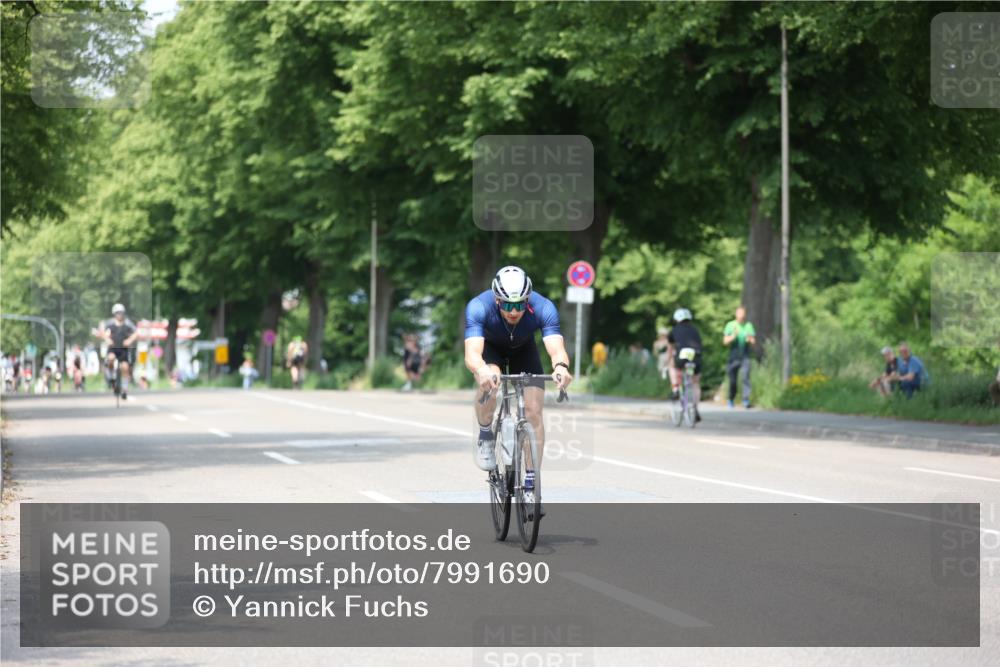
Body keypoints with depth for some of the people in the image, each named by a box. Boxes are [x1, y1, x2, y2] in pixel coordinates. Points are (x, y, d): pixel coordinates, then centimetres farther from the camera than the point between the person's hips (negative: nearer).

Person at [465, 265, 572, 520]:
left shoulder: (542, 308, -35)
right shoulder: (479, 307, -38)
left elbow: (556, 347, -48)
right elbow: (472, 353, -50)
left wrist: (561, 366, -71)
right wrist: (481, 370, -72)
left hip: (524, 349, 1)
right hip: (490, 347, -1)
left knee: (533, 411, -15)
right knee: (489, 384, -33)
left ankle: (531, 486, -6)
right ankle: (485, 434, -4)